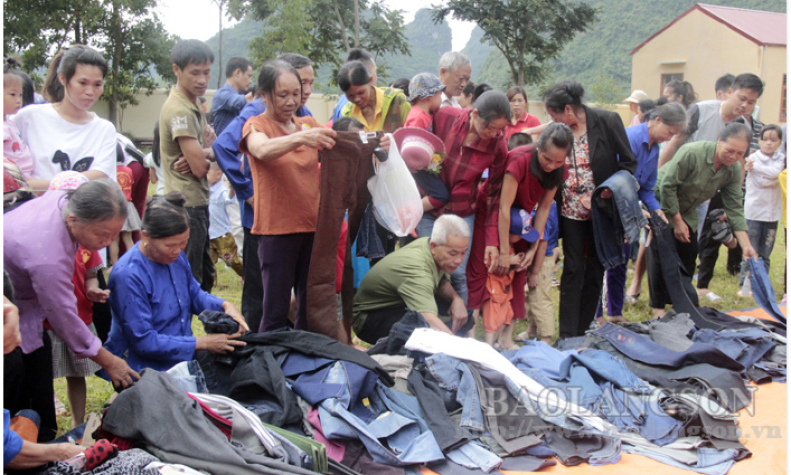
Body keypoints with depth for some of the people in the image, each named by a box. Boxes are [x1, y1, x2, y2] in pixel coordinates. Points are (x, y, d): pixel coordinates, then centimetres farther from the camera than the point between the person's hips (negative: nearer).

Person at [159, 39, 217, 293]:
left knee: (205, 278, 20)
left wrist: (202, 153, -12)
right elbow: (200, 167, -20)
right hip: (188, 207, -10)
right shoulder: (179, 110, -18)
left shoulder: (193, 106, 13)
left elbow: (213, 152, 11)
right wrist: (207, 150, 1)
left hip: (198, 204, 10)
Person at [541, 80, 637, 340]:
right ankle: (567, 335, 5)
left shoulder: (607, 121, -10)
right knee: (573, 269, 1)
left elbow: (629, 162, -5)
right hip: (571, 210, 2)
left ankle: (583, 332, 19)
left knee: (595, 269, 7)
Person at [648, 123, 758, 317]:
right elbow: (667, 186, -26)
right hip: (661, 202, -6)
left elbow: (734, 208, -8)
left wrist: (746, 245, -15)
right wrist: (677, 222, -20)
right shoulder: (692, 153, -31)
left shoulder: (734, 170, -10)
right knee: (661, 255, -11)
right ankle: (658, 306, -2)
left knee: (688, 255, 2)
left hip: (686, 212, 6)